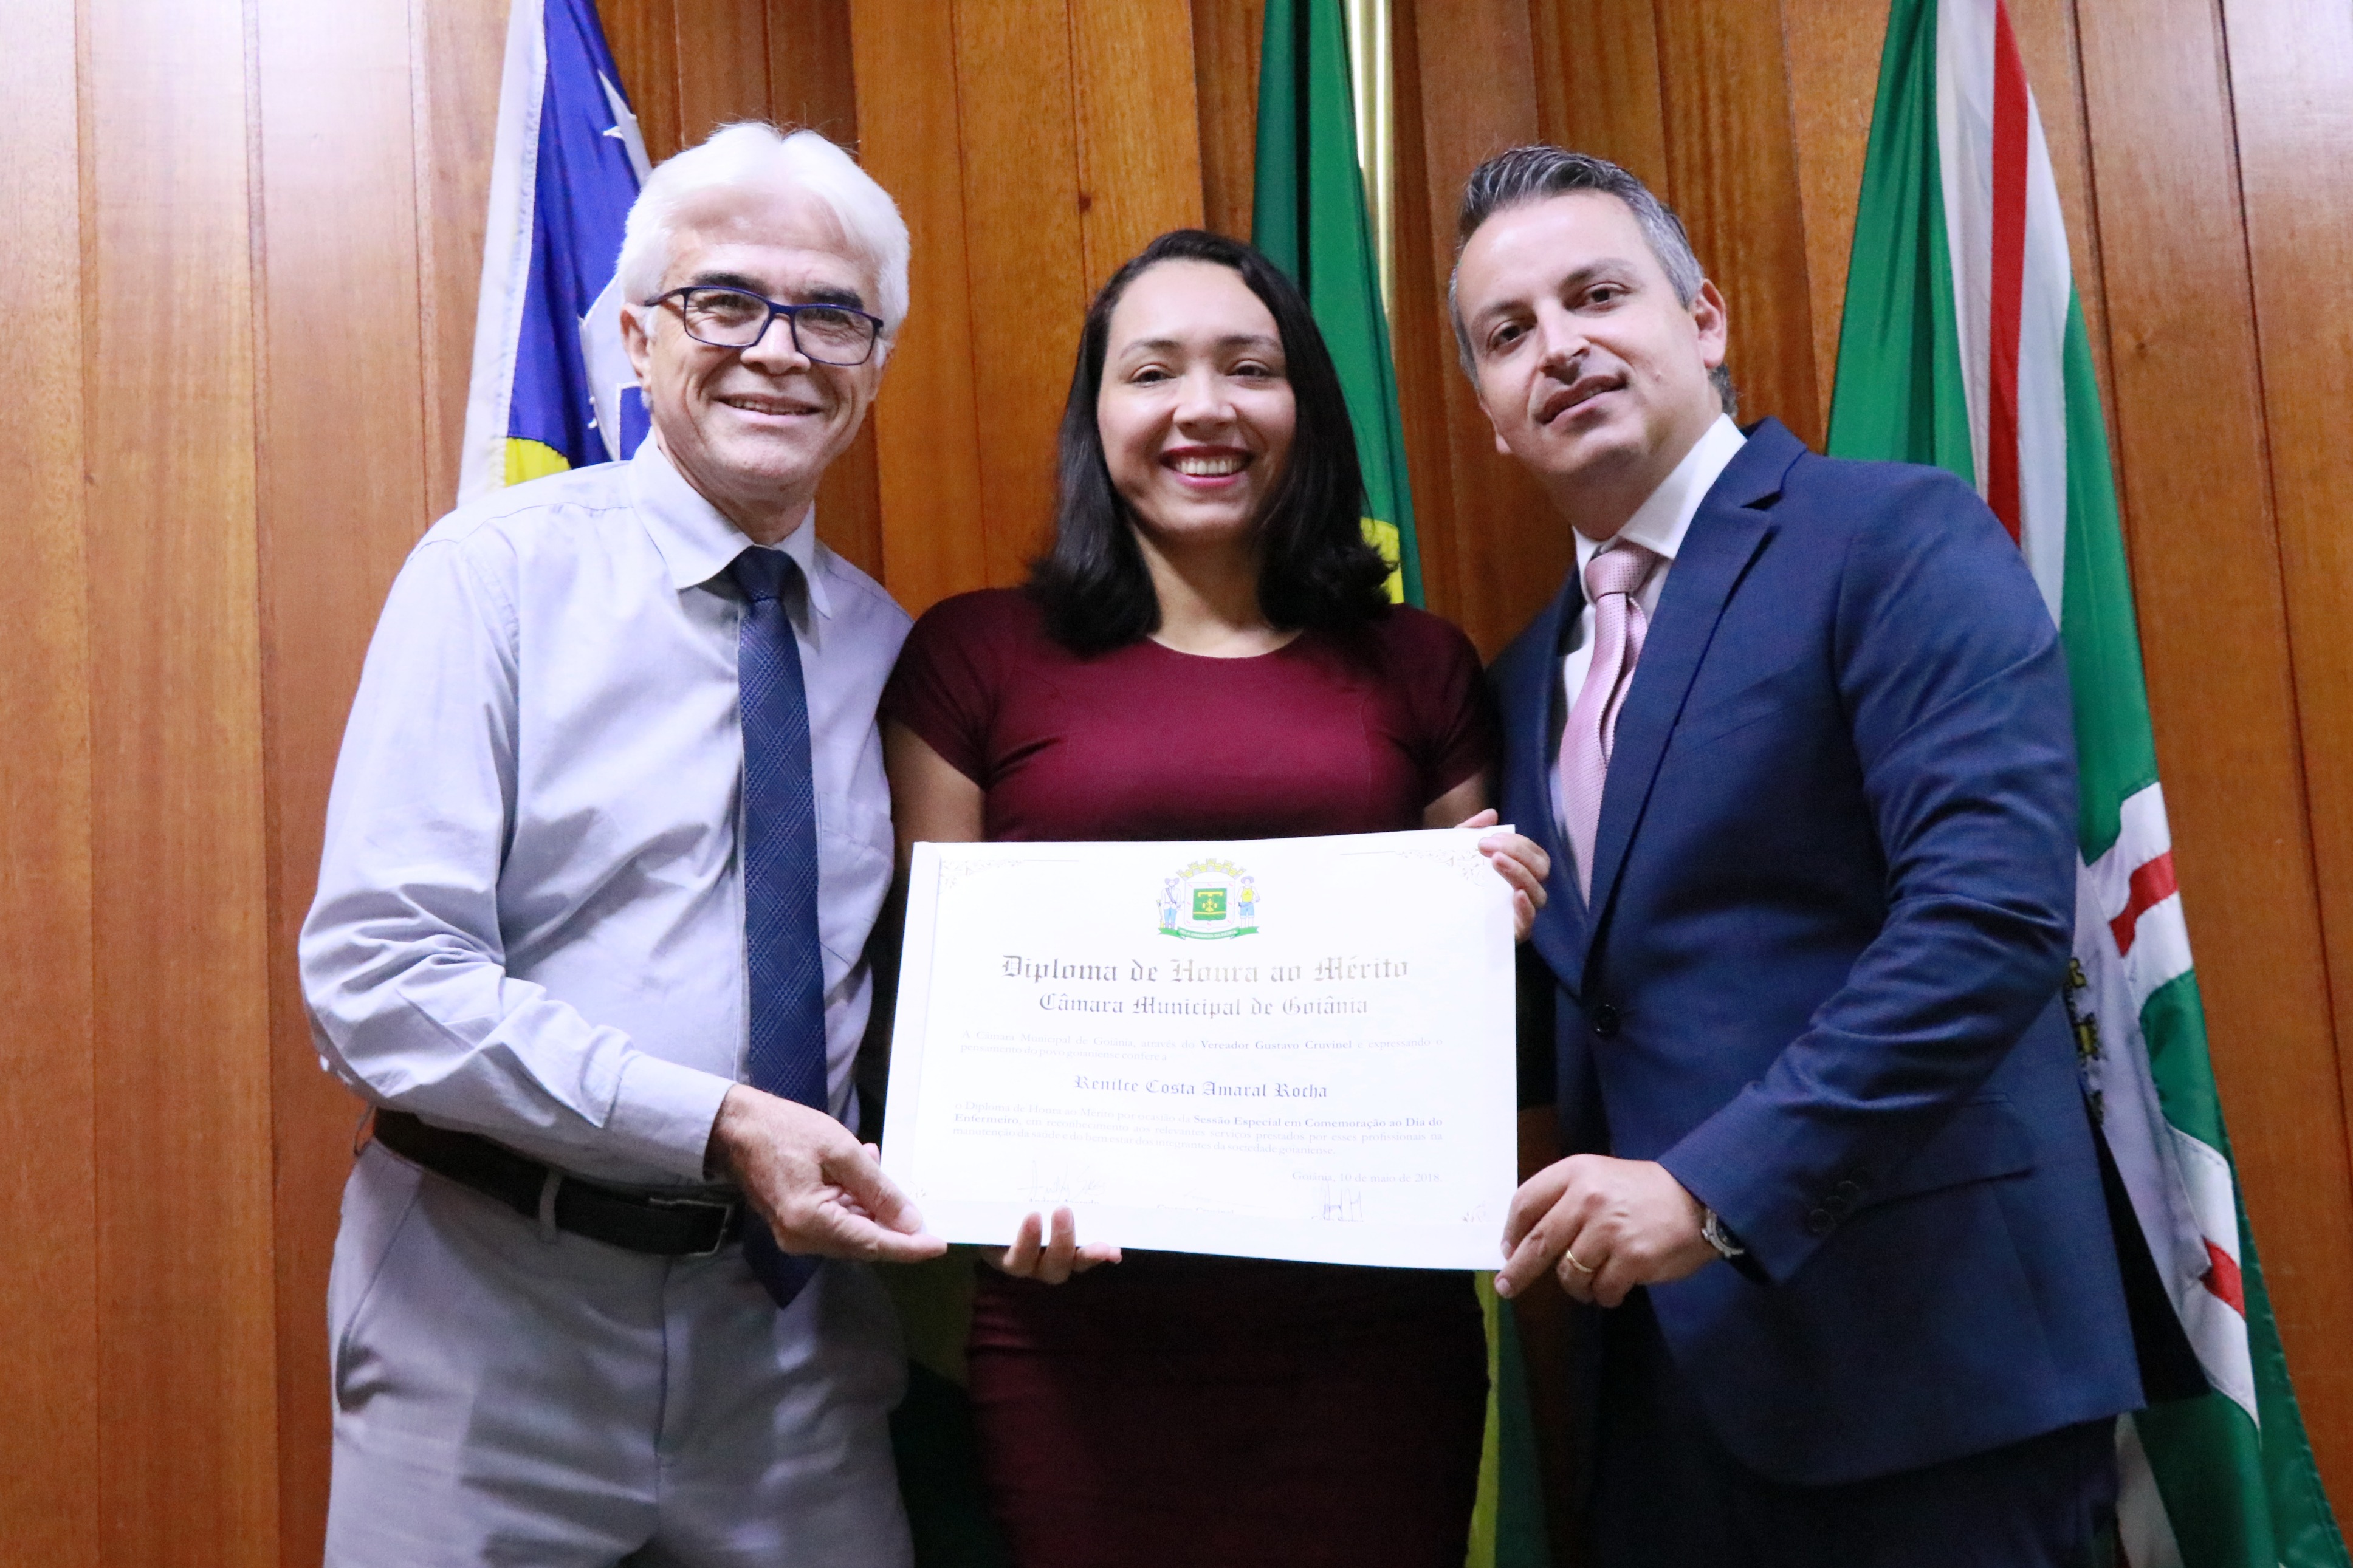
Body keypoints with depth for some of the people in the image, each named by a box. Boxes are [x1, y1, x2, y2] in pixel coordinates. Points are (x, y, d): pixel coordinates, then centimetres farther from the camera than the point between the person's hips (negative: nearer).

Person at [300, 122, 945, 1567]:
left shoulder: (886, 643, 6)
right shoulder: (498, 574, -7)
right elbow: (377, 977, -15)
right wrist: (715, 1124, -24)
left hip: (791, 1313, 4)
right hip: (497, 1318, -3)